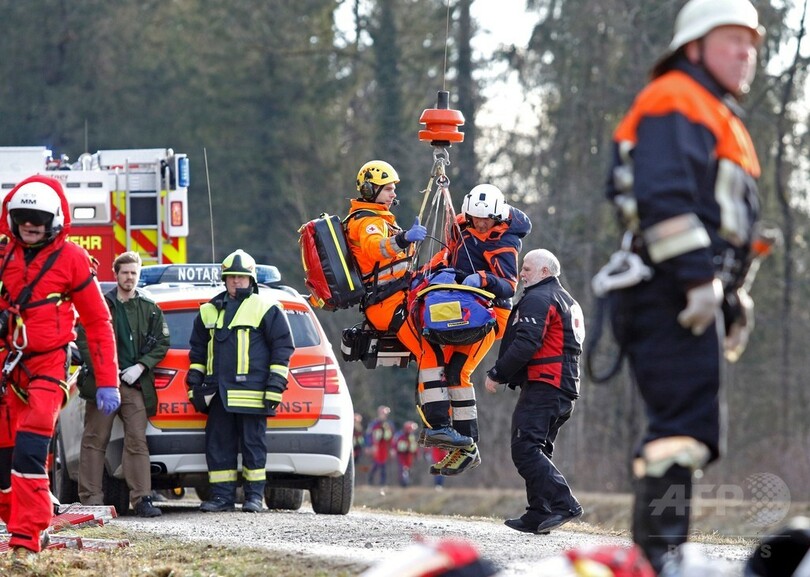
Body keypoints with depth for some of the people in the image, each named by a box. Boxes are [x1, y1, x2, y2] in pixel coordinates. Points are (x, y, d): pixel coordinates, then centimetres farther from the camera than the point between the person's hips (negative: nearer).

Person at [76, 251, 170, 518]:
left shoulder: (150, 309, 11)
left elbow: (162, 343, 11)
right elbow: (83, 340, 2)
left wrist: (140, 367, -4)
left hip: (134, 383, 1)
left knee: (137, 441, -5)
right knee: (94, 440, 0)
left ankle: (142, 498, -7)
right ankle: (91, 498, 3)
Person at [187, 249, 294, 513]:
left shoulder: (266, 308, 2)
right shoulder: (210, 311, 17)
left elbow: (282, 348, -1)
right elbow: (198, 350, 24)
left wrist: (275, 387, -7)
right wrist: (195, 385, 17)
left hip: (251, 392, -5)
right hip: (219, 393, 5)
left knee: (253, 444, -2)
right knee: (218, 445, 4)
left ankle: (254, 496, 3)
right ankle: (222, 495, 9)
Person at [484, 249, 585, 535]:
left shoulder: (537, 299, -8)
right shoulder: (568, 301, 25)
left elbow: (525, 344, -19)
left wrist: (497, 374, -13)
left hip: (543, 385, -10)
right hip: (566, 388, 10)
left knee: (525, 449, -15)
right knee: (536, 451, 13)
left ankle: (563, 503, -26)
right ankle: (538, 516, 10)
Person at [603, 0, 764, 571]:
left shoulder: (722, 119, 29)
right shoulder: (674, 102, -5)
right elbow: (664, 197, -18)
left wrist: (735, 298, 25)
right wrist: (698, 276, -24)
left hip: (698, 296, 11)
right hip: (669, 289, -11)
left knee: (690, 429, 10)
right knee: (687, 421, -19)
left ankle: (657, 556, 12)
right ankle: (661, 552, -24)